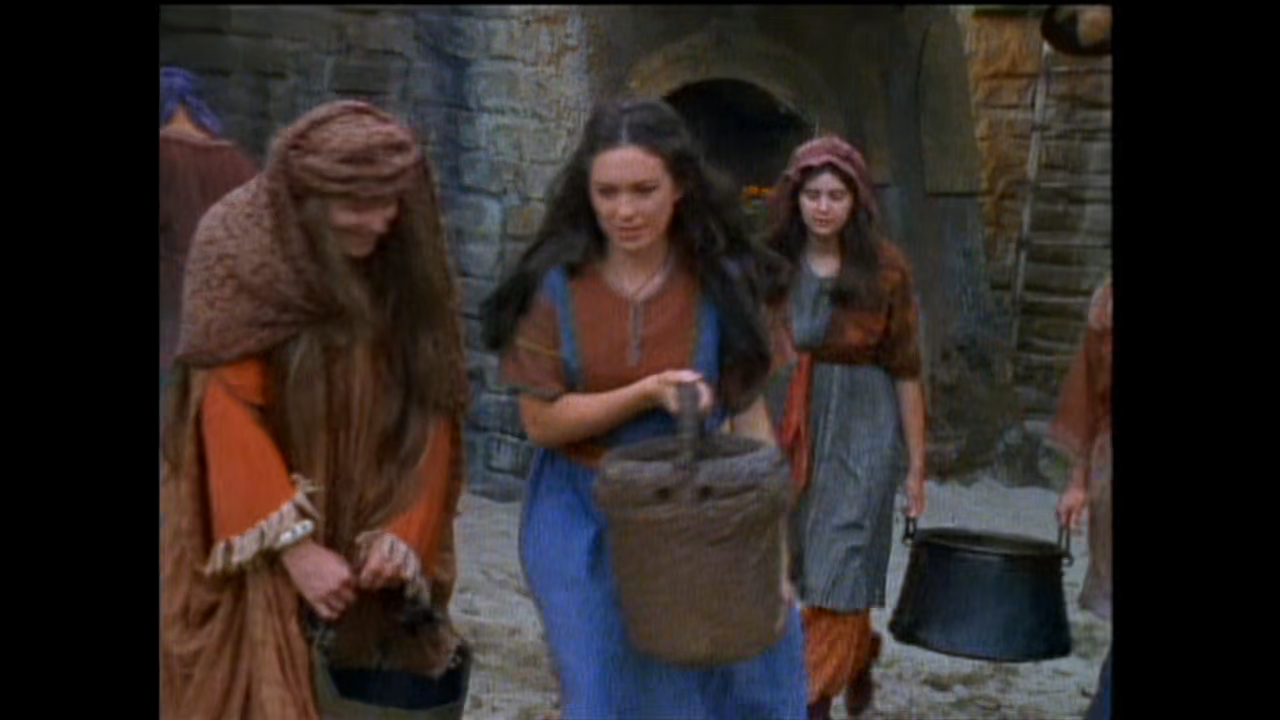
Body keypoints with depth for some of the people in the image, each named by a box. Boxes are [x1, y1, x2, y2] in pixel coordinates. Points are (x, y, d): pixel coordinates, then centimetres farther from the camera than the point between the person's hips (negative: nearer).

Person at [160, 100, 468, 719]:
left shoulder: (406, 262, 0)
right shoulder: (240, 250, -12)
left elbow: (430, 411, 1)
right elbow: (229, 415, -15)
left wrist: (404, 531, -11)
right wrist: (294, 545, -18)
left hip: (366, 544, 4)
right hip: (259, 546, -3)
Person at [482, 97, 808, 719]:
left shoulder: (720, 282, -7)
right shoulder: (556, 284, -9)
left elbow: (748, 414, -3)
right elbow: (541, 420, -11)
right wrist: (648, 392, -23)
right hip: (586, 526, 0)